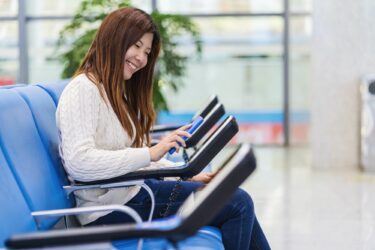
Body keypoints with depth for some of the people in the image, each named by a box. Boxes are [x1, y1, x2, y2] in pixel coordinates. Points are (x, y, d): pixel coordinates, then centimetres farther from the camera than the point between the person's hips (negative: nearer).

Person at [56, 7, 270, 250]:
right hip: (112, 206, -10)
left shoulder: (119, 92, 21)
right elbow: (78, 162, -24)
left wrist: (187, 176, 4)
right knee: (238, 204, -12)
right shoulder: (83, 89, -11)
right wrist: (150, 153, -24)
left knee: (239, 201, 2)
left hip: (132, 190, 10)